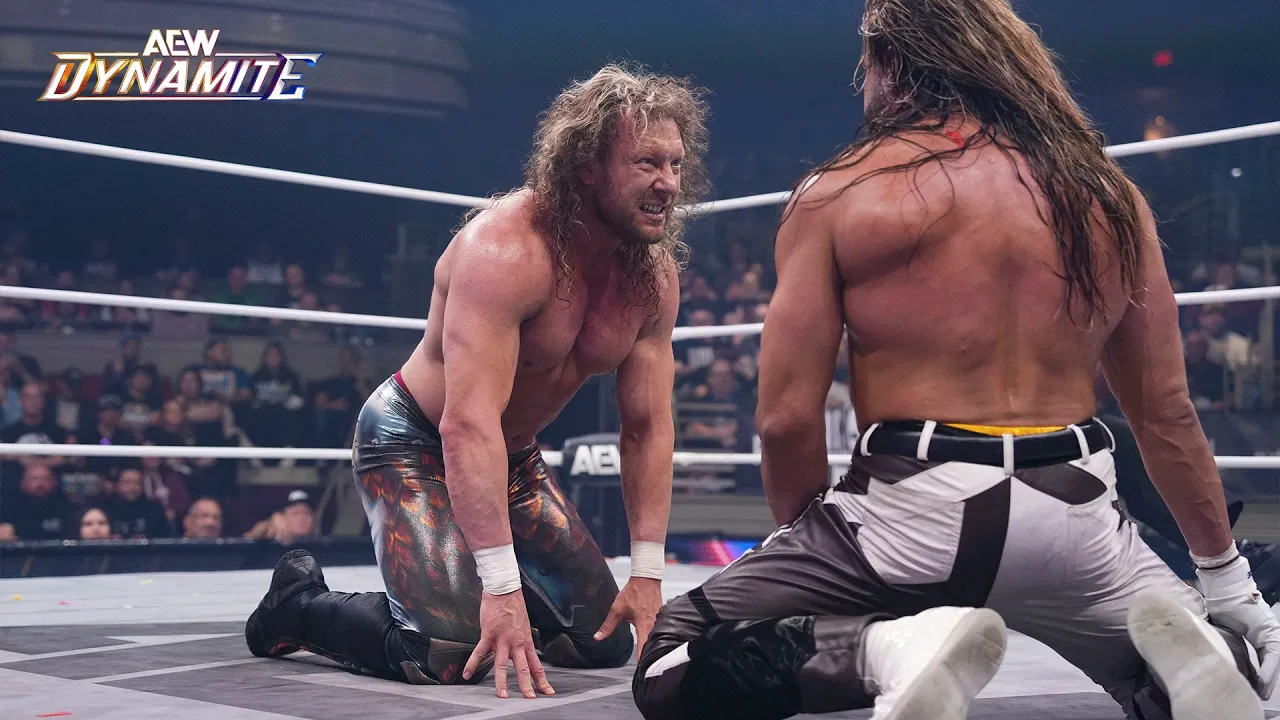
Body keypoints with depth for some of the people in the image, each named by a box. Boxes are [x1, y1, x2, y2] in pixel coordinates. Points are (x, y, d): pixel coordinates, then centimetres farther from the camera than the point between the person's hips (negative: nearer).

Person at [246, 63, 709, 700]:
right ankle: (299, 604, 5)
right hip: (414, 444, -7)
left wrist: (648, 573, -10)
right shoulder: (505, 248, -31)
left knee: (606, 641, 7)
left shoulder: (655, 275, -8)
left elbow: (647, 428, -4)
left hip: (514, 457, 8)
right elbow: (469, 423, -38)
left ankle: (459, 596, 29)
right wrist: (502, 586, -43)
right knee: (454, 654, -23)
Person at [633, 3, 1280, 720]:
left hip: (912, 509, -3)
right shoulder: (1111, 194, 9)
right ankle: (1187, 655, -7)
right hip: (1073, 515, 4)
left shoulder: (839, 194, -2)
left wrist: (813, 547, 13)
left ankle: (890, 648, -16)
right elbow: (1167, 412, 12)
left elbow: (787, 418, -5)